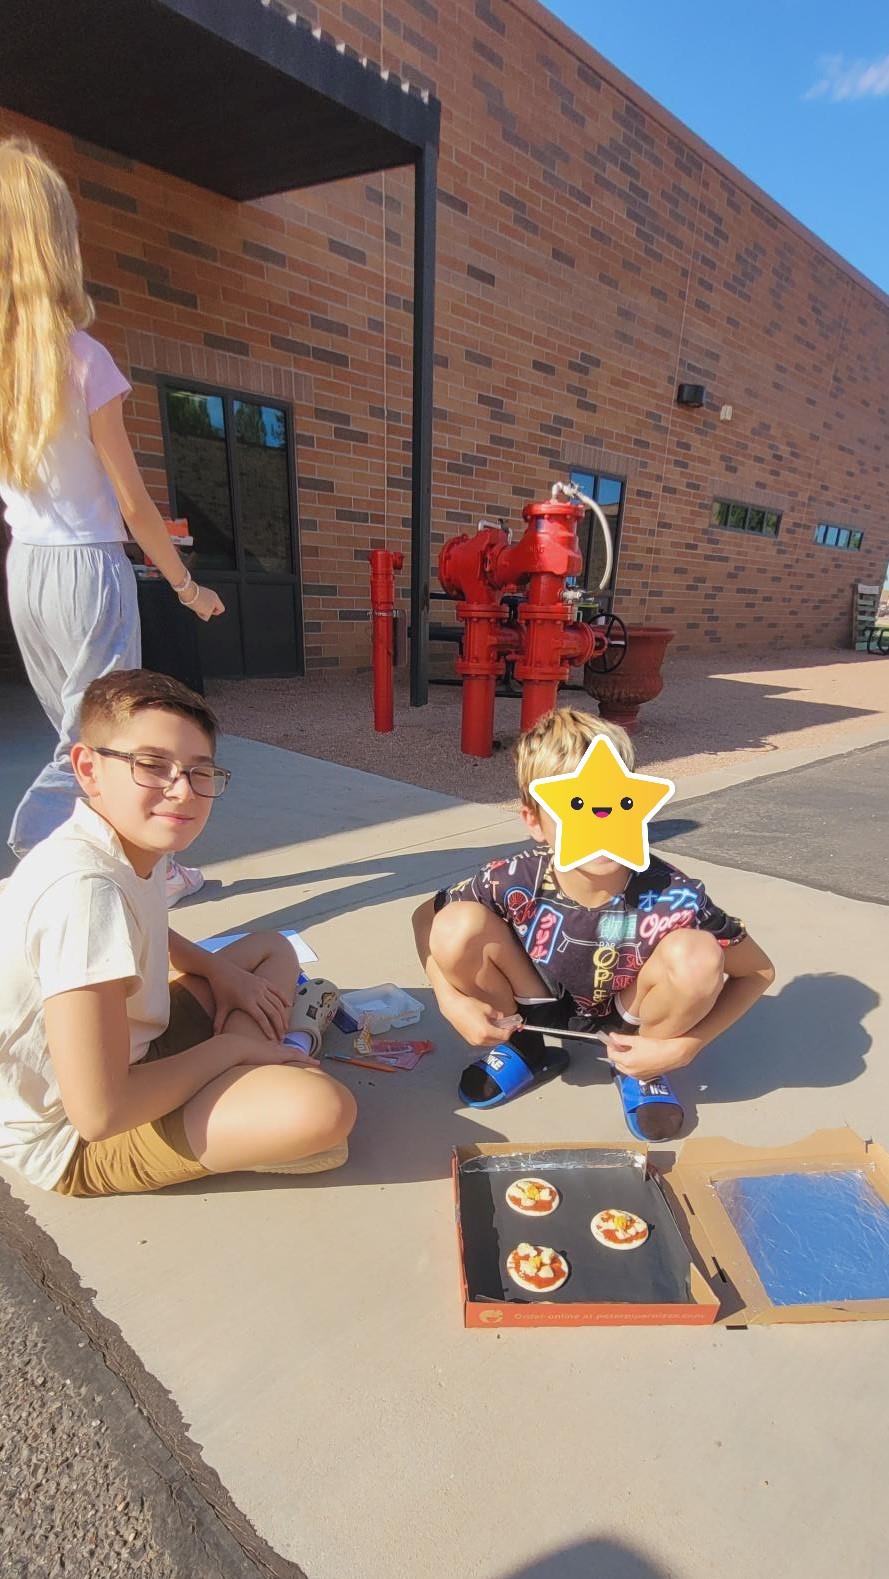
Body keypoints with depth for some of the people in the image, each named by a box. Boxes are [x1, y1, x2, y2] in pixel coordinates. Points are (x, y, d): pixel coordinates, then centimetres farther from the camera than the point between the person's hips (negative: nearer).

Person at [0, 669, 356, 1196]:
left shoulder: (134, 839, -5)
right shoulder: (84, 890, -32)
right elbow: (100, 1114, -31)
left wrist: (218, 969, 2)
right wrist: (228, 1046, -16)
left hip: (134, 1049, 9)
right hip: (73, 1142, -9)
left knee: (273, 950, 18)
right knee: (326, 1109, -29)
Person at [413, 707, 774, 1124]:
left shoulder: (671, 898, -30)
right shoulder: (513, 882, -27)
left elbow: (759, 972, -15)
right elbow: (424, 918, -9)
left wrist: (682, 1047, -24)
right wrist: (453, 1002, -22)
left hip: (629, 1022, 0)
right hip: (541, 1009, 1)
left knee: (696, 956, -33)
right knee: (457, 927, -27)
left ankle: (640, 1071, 0)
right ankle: (521, 1048, 4)